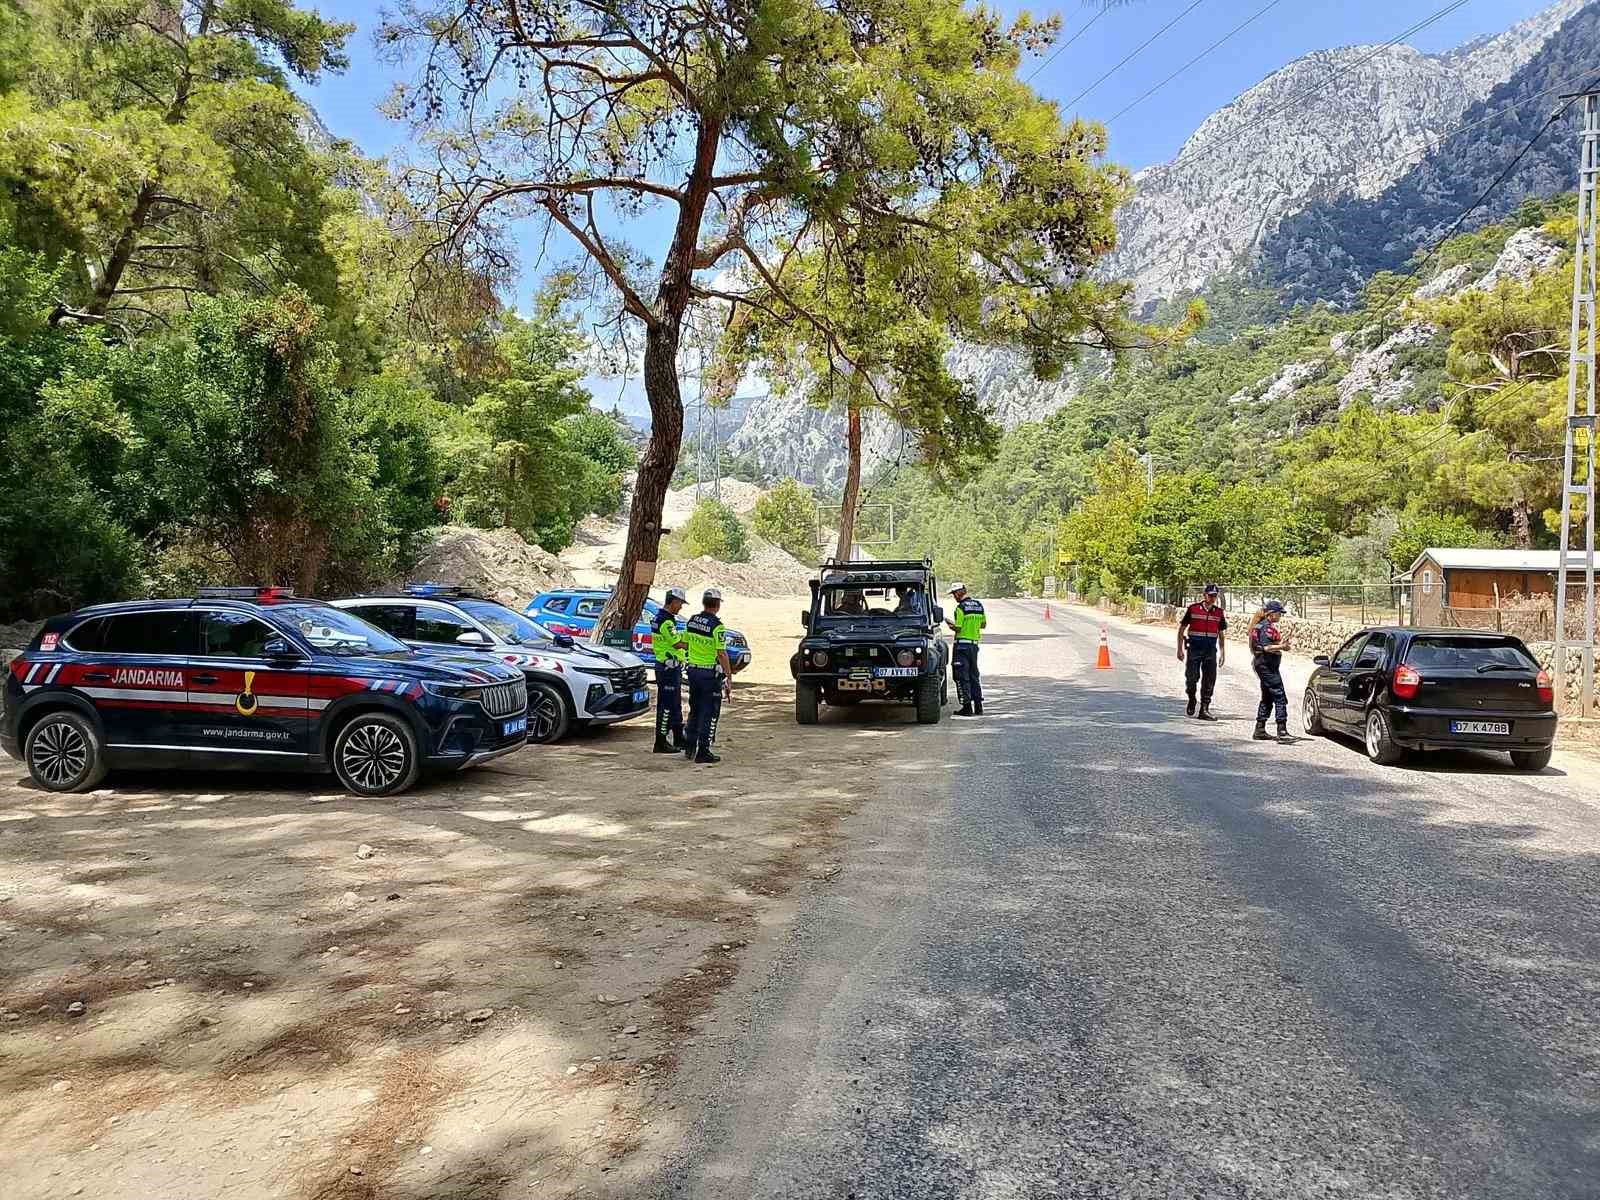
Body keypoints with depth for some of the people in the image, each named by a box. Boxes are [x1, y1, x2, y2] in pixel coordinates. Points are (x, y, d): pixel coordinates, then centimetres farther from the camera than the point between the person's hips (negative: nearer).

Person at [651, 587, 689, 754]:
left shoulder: (661, 618, 15)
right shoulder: (666, 621, -18)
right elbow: (678, 644, -18)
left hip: (671, 667, 11)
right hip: (669, 667, -11)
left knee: (676, 705, 17)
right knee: (666, 706, -5)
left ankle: (678, 738, 27)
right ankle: (661, 743, -1)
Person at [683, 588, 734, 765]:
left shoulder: (692, 621, 4)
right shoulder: (717, 625, -16)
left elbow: (685, 645, 13)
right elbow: (721, 654, -18)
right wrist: (729, 674, -13)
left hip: (693, 669, 7)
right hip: (710, 673, -7)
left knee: (694, 710, 19)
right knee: (708, 713, 1)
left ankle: (689, 747, 25)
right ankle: (703, 752, 1)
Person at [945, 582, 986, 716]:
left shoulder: (961, 607, -14)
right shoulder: (978, 604, 9)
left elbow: (958, 628, -15)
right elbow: (983, 624, 15)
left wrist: (949, 623, 3)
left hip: (962, 644, -7)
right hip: (974, 643, 7)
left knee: (962, 676, -2)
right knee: (974, 675, 14)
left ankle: (967, 707, -4)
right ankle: (978, 706, 15)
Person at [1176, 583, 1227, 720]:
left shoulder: (1219, 612, 8)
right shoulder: (1192, 609, -2)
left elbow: (1220, 634, 15)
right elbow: (1181, 629, 2)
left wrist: (1222, 653, 12)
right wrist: (1180, 649, -3)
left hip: (1211, 650, 3)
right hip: (1194, 649, -3)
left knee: (1209, 681, 1)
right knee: (1192, 677, -5)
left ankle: (1204, 710, 8)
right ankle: (1191, 700, 25)